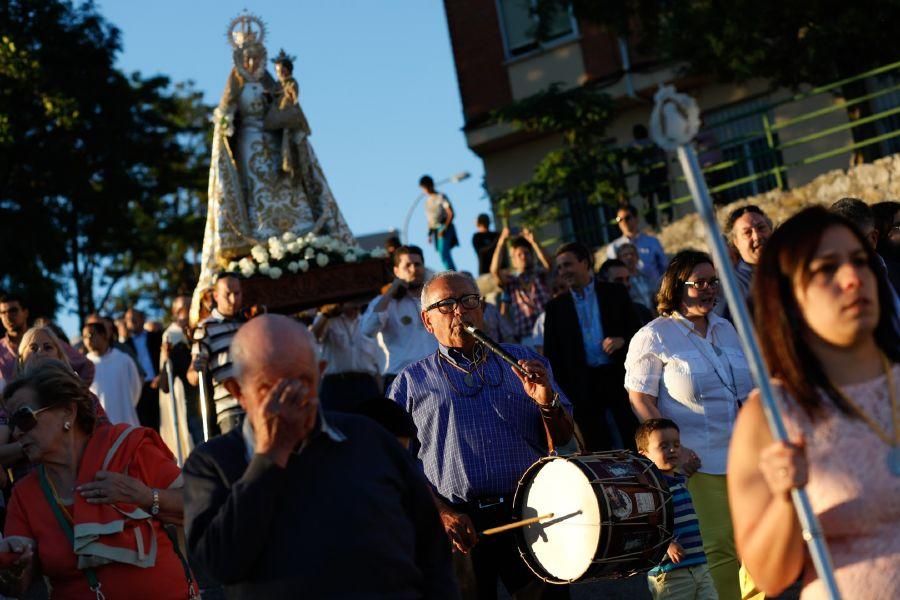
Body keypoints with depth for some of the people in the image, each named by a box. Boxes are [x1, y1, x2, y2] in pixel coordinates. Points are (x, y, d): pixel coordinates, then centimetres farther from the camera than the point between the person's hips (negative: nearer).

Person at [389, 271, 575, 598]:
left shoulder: (522, 362, 12)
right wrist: (442, 513, -11)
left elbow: (562, 441, 11)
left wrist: (547, 401, -9)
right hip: (458, 527, -1)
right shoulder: (411, 382, 8)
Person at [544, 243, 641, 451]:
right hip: (584, 385, 1)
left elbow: (637, 330, 8)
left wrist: (622, 340, -12)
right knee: (596, 448, 1)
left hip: (618, 377, -1)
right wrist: (560, 390, -1)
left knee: (634, 440, 1)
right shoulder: (556, 307, 9)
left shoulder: (615, 293, 6)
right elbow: (551, 353, 8)